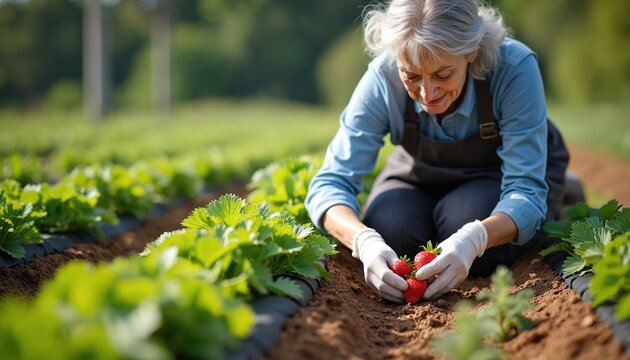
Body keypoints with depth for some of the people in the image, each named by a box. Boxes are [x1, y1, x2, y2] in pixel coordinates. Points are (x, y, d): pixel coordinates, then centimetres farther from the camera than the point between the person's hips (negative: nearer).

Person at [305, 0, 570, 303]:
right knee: (390, 233, -26)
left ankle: (552, 205, 3)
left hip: (502, 172, -2)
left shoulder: (514, 68, -36)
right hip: (422, 177, 2)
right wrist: (365, 240, -51)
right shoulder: (383, 77, -31)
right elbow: (330, 183, -29)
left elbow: (526, 189, -36)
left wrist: (473, 239, -57)